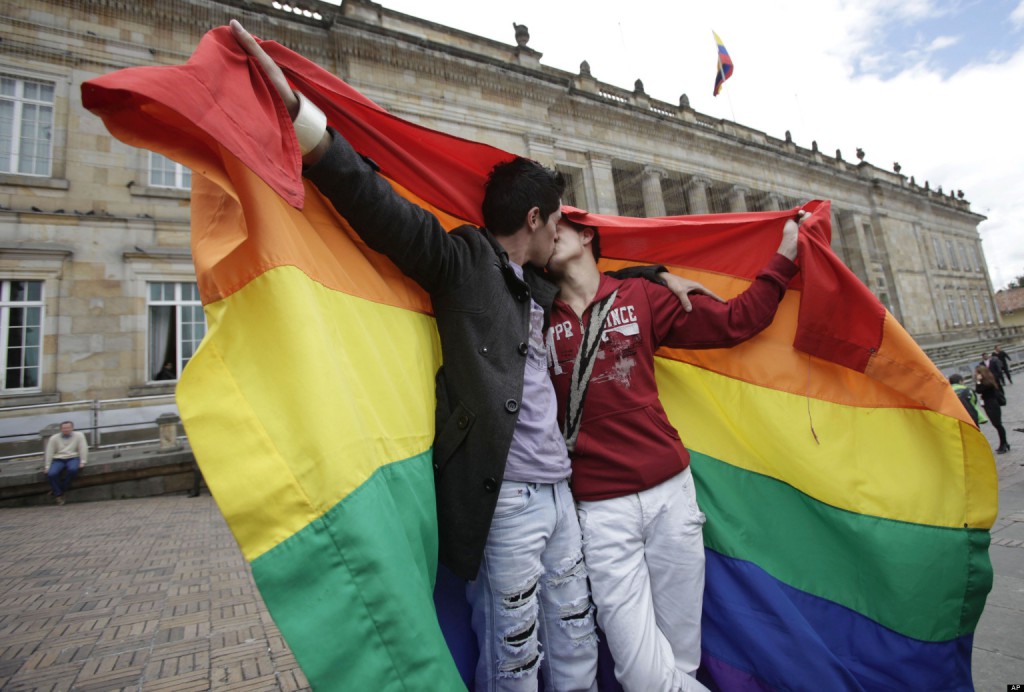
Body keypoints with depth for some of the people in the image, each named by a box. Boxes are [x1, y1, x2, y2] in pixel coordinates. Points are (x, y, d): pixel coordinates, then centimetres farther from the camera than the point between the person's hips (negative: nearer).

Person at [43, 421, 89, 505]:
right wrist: (47, 466, -1)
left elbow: (83, 448, -1)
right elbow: (49, 453, 7)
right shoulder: (54, 438, 9)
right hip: (58, 459, 2)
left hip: (73, 458, -2)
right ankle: (58, 495, -12)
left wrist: (83, 461, -10)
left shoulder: (78, 435, 5)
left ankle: (62, 489, -11)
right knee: (51, 474, -27)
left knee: (73, 469, -35)